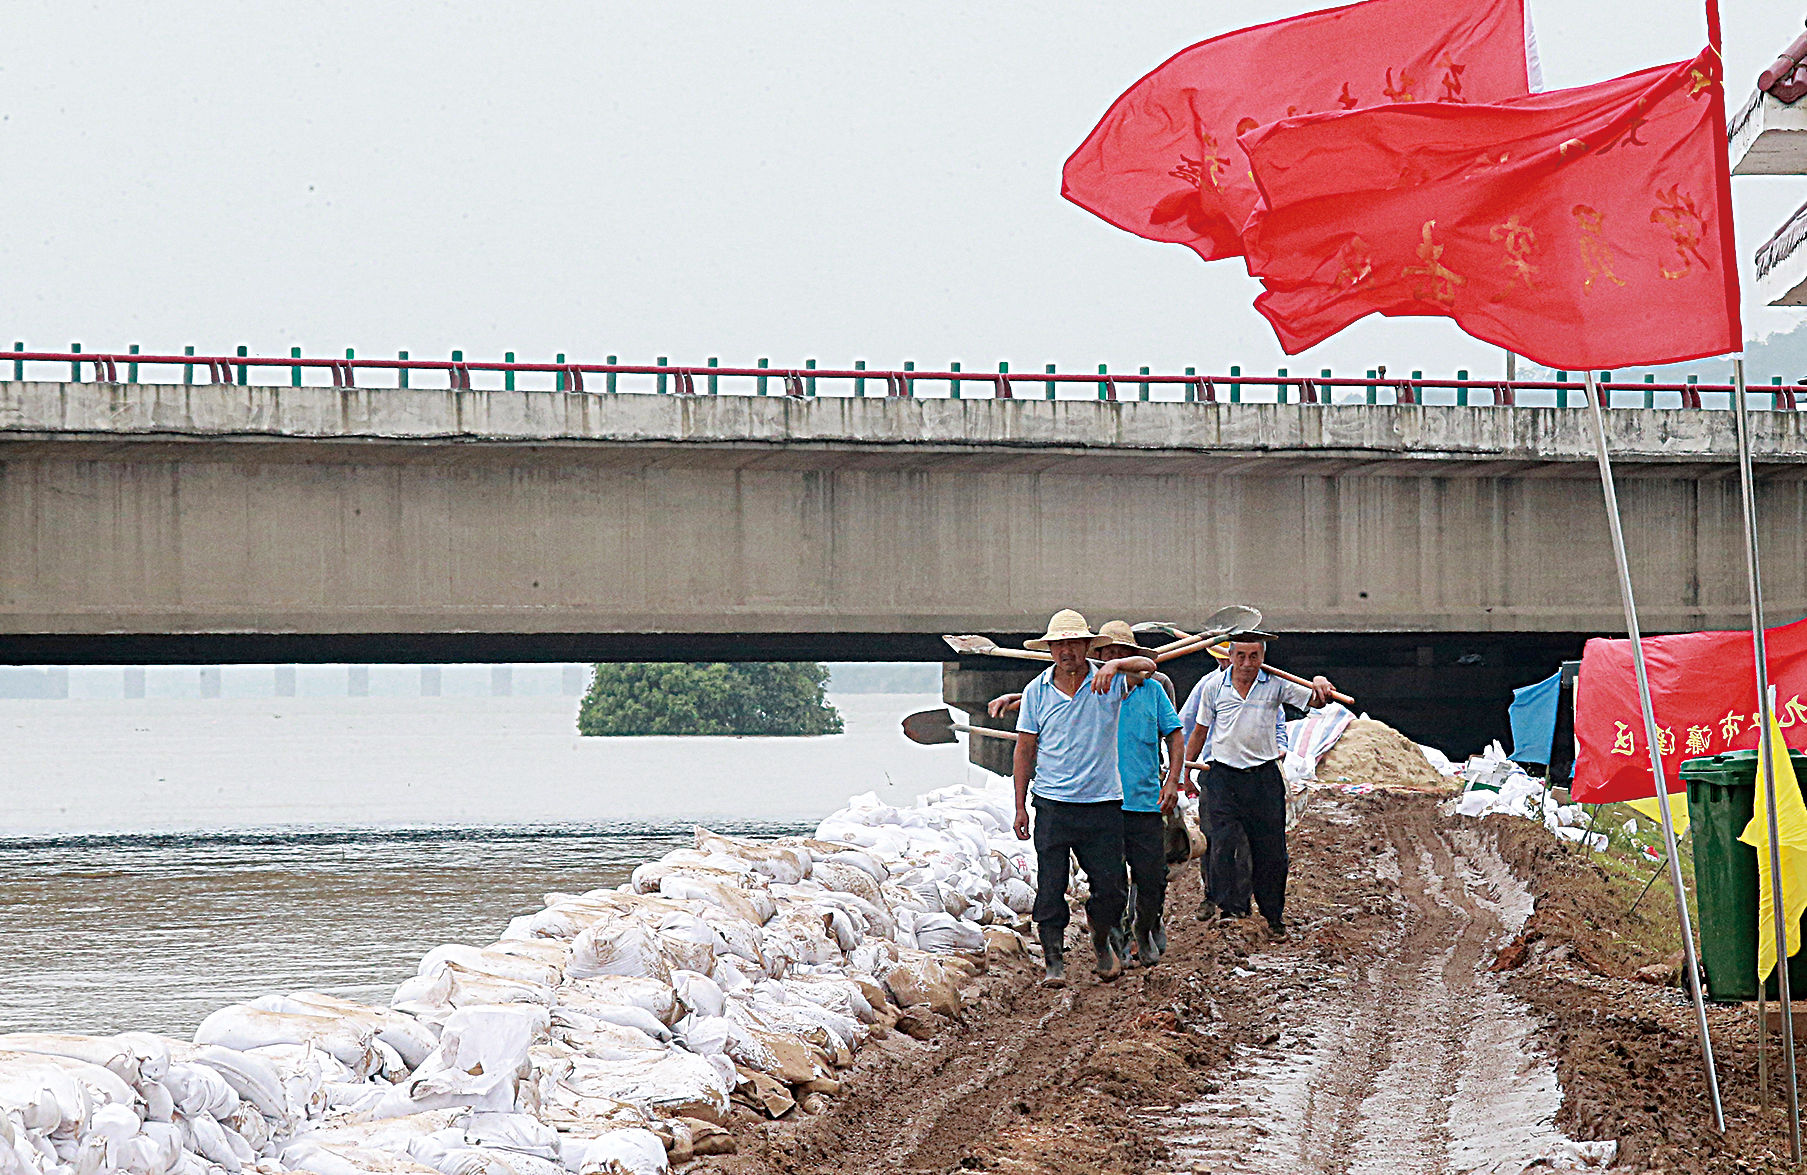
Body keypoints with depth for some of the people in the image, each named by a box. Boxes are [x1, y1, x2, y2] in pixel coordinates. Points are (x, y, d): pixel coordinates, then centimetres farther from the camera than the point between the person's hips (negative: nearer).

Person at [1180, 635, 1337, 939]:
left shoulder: (1276, 684, 0)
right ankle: (1231, 907, -11)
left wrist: (1320, 685, -28)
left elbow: (1314, 700, -4)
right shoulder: (1213, 686, 3)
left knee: (1270, 848, 3)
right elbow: (1200, 731, 12)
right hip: (1222, 774, 0)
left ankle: (1274, 914, 16)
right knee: (1224, 840, -12)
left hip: (1264, 776, 0)